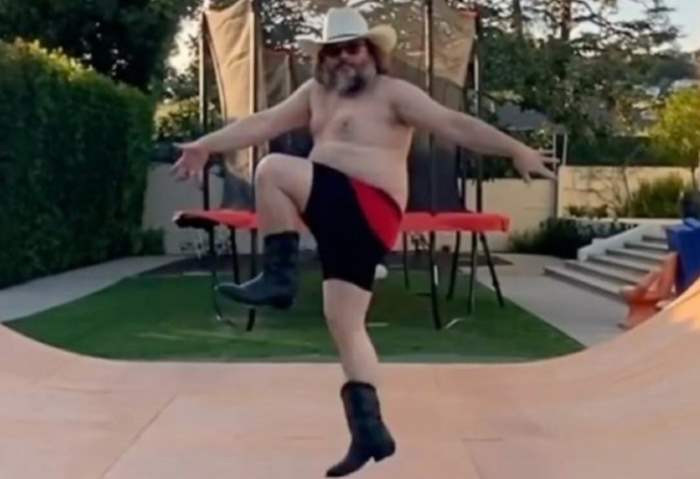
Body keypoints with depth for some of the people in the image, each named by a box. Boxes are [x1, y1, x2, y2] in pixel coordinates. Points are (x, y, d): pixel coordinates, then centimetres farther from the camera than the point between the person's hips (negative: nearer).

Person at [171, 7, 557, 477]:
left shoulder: (393, 93, -1)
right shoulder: (316, 93, 21)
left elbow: (454, 123, -10)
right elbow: (263, 123, 23)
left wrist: (516, 150, -19)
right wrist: (206, 145, 23)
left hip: (364, 210, -8)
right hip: (338, 212, 8)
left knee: (273, 170, -19)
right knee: (344, 323, 5)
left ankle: (279, 277, -9)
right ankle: (370, 432, 7)